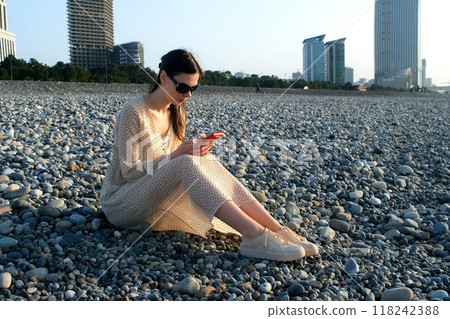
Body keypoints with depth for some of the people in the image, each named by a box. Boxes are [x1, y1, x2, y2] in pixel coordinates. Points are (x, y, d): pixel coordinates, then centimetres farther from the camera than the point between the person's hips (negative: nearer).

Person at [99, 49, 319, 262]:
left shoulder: (174, 113, 7)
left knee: (207, 163, -18)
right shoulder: (134, 111, -17)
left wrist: (194, 151, -10)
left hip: (154, 197, 7)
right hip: (121, 201, -7)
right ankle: (255, 237, -44)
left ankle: (278, 232, -28)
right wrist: (177, 155, -26)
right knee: (185, 163, -33)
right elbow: (130, 171, -19)